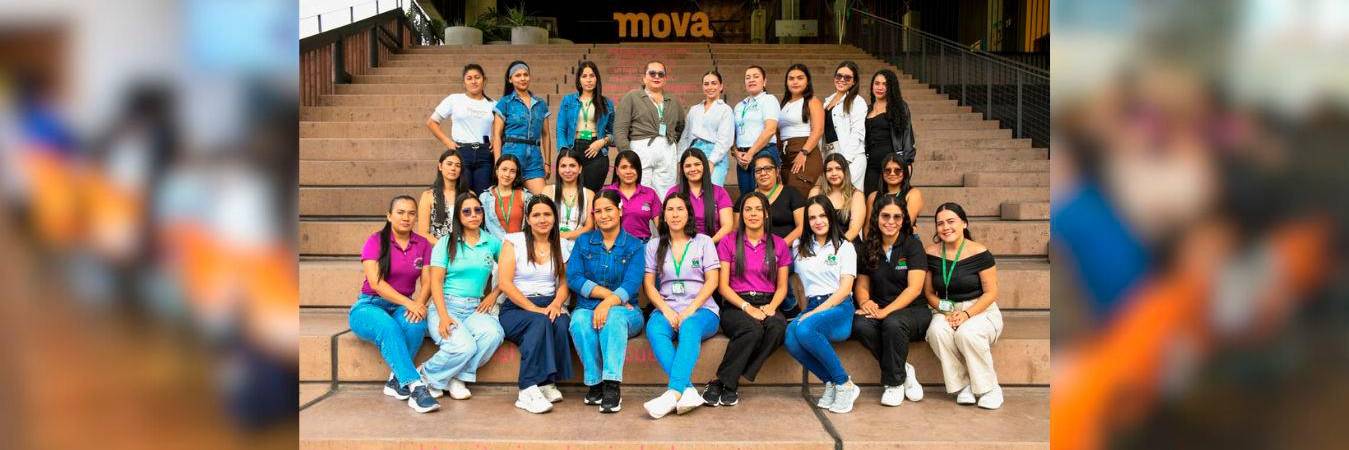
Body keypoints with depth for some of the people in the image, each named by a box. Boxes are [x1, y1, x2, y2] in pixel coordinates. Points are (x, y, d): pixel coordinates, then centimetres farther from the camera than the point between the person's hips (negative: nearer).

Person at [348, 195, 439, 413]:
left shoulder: (422, 244, 9)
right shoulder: (376, 241, -3)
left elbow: (427, 282, 2)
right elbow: (375, 283, -14)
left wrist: (419, 303, -21)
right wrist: (408, 303, -24)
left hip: (403, 307, 3)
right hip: (369, 306, -3)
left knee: (416, 324, -33)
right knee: (389, 327, -37)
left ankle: (397, 381, -18)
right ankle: (416, 387, -43)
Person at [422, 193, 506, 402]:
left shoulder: (492, 242, 13)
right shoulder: (446, 243, 6)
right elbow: (436, 282, -3)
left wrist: (494, 294, 3)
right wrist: (443, 316, -17)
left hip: (475, 308, 3)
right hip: (446, 306, -3)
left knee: (493, 333, -33)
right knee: (464, 346, -33)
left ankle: (457, 378, -12)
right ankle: (427, 376, -5)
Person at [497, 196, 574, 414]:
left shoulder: (561, 246, 16)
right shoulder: (514, 241, 3)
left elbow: (564, 283, 11)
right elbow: (505, 283, -6)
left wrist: (557, 303, -13)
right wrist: (534, 309, -16)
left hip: (549, 307, 3)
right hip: (516, 309, -3)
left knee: (561, 323, -32)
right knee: (540, 322, -36)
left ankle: (547, 382, -23)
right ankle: (528, 391, -38)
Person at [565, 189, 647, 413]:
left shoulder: (634, 246, 6)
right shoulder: (584, 242, 13)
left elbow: (631, 284, -9)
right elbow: (573, 278, -1)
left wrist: (609, 302, -29)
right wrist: (607, 292, -13)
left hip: (625, 311, -1)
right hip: (587, 308, 2)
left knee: (613, 316, -37)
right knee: (580, 320, -34)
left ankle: (612, 386, -42)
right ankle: (595, 383, -27)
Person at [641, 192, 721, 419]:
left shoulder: (703, 242, 12)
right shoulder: (654, 246, 16)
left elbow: (712, 281, 2)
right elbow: (649, 284, 8)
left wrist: (690, 310, -13)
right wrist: (666, 310, -11)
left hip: (701, 309, -2)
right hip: (667, 309, 2)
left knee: (690, 327, -38)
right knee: (654, 329, -34)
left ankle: (673, 392, -51)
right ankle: (687, 390, -45)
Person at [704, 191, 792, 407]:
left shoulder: (779, 245, 15)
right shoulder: (728, 243, 8)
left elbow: (782, 287, 13)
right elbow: (723, 286, 2)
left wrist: (771, 307, -9)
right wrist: (747, 307, -14)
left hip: (767, 305, 3)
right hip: (735, 306, -2)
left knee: (778, 326, -34)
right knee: (753, 328, -38)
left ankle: (726, 383, -28)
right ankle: (728, 383, -26)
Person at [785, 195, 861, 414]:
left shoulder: (844, 247, 8)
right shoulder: (800, 248, 20)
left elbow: (845, 288, -3)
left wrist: (816, 312, -14)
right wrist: (807, 311, 2)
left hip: (839, 308, -4)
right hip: (812, 307, 4)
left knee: (805, 329, -36)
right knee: (791, 339, -32)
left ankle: (844, 384, -23)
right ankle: (831, 383, -15)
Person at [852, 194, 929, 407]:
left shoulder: (913, 245, -4)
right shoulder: (868, 248, 9)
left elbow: (914, 288, -13)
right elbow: (862, 285, 13)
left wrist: (885, 311, -23)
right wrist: (865, 302, -12)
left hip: (912, 311, -3)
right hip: (878, 311, 4)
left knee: (893, 323, -37)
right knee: (860, 325, -30)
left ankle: (895, 383, -16)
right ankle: (904, 370, -11)